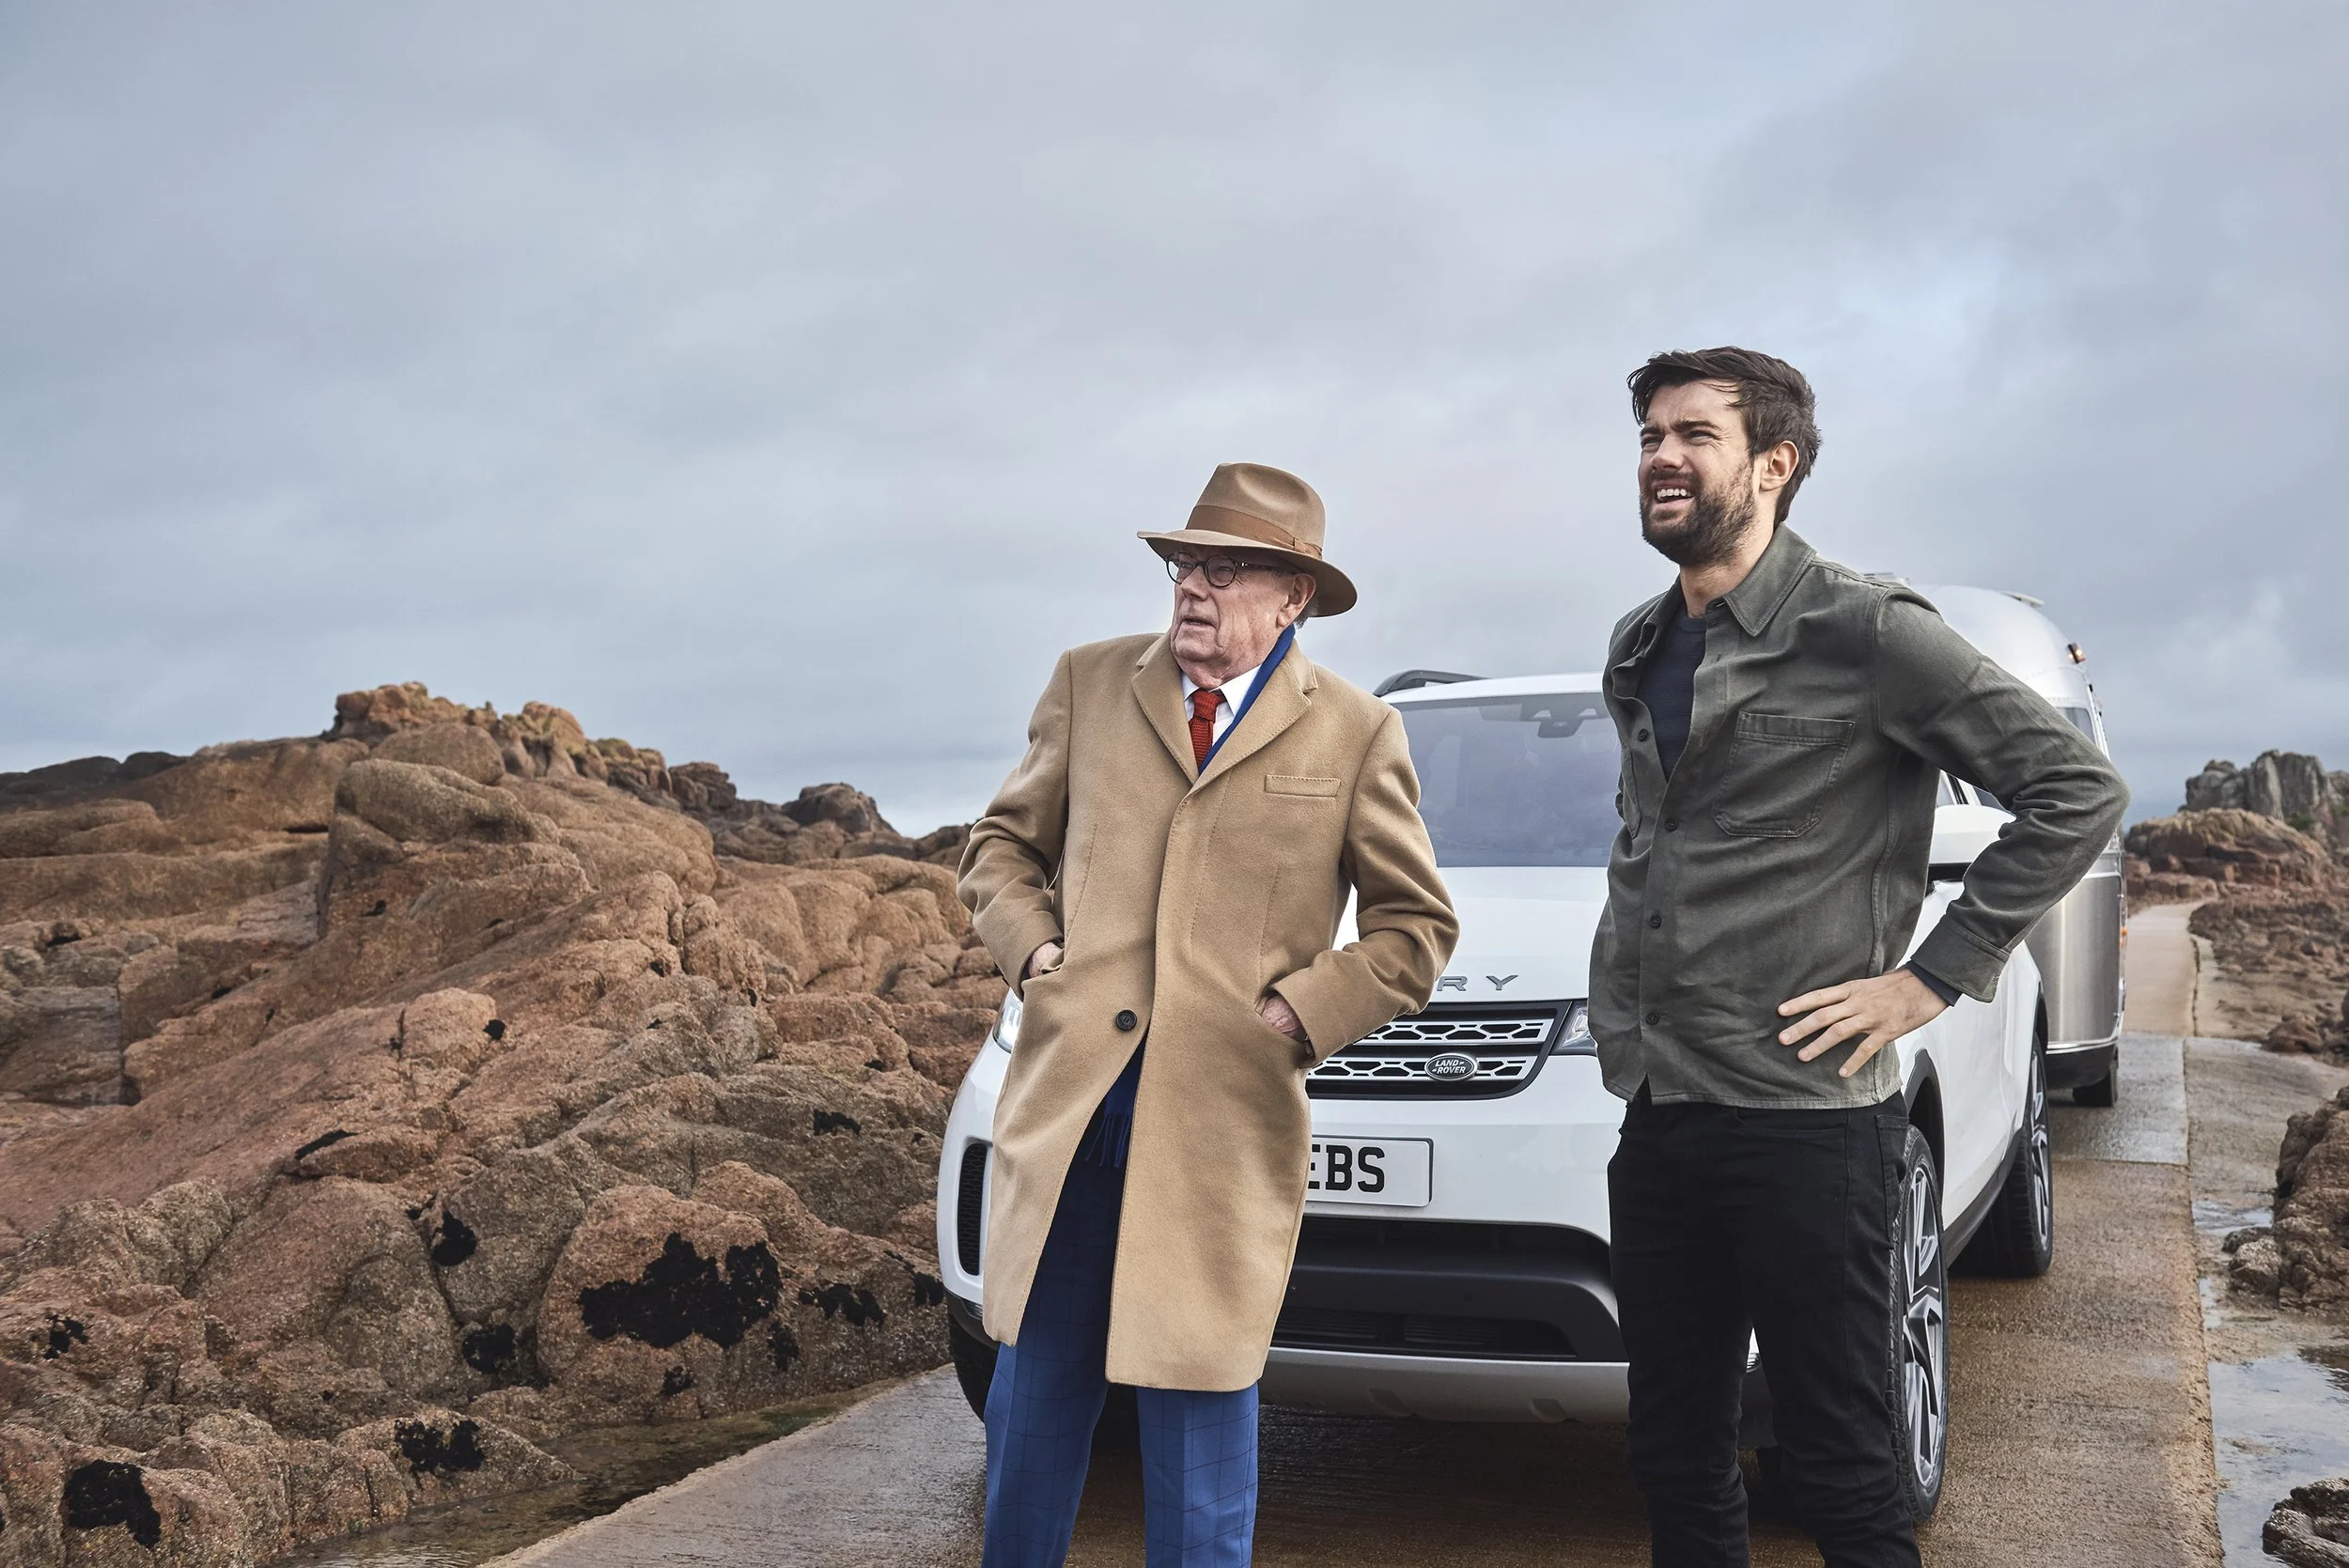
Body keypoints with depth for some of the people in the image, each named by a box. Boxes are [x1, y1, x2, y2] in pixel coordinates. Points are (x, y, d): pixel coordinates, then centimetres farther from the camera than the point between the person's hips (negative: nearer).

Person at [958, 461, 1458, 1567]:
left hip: (1225, 1114, -2)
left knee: (1199, 1391, 6)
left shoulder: (1356, 733, 2)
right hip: (1067, 1091, 3)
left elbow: (1415, 926, 6)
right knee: (1034, 1390, 13)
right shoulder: (1089, 684, 8)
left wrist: (1299, 1016, -5)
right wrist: (1038, 955, -2)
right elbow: (1001, 846, 15)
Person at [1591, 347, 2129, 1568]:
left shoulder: (1864, 633, -9)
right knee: (1674, 1458, 15)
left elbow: (2078, 791, -9)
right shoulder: (1638, 651, 13)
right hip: (1657, 1117, 7)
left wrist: (1935, 976, -12)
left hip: (1804, 1121, -7)